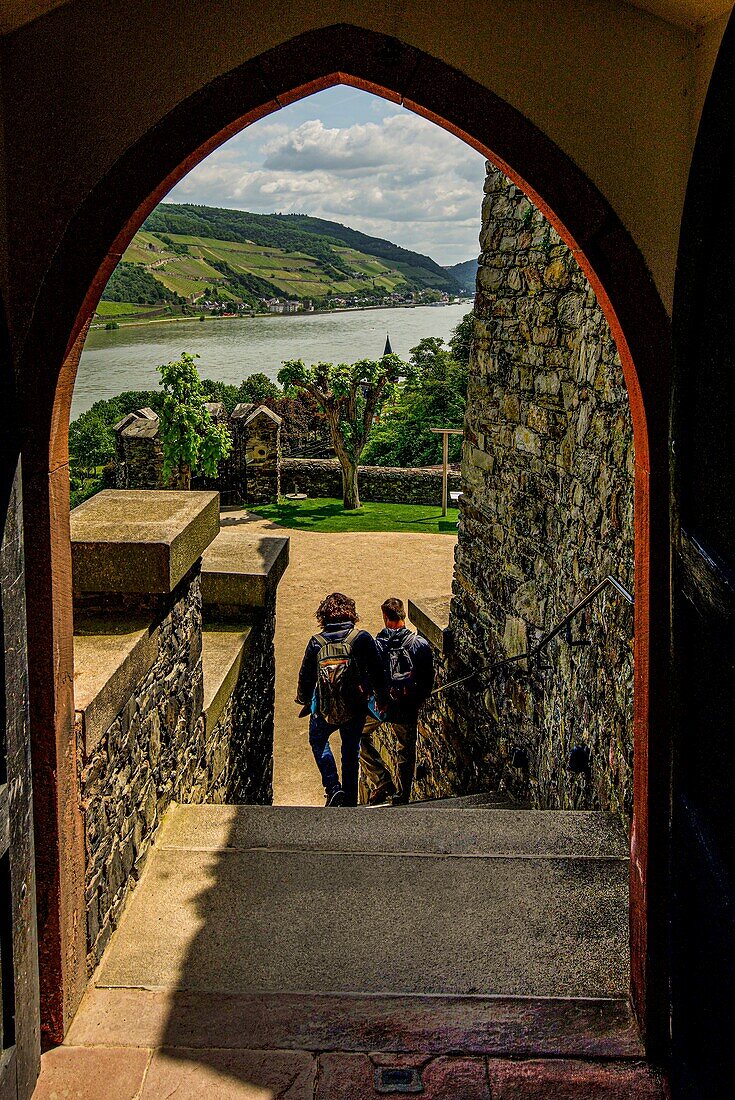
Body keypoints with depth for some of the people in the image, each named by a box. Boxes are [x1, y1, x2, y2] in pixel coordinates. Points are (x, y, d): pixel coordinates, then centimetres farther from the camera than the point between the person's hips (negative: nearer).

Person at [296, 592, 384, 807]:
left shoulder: (317, 642, -9)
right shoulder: (362, 638, -12)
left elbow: (306, 675, 2)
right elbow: (376, 672, -7)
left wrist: (304, 701, 19)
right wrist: (381, 697, 11)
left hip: (324, 709, 0)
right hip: (355, 708, 0)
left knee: (318, 740, 26)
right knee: (351, 749, 21)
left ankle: (333, 787, 9)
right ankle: (350, 799, 28)